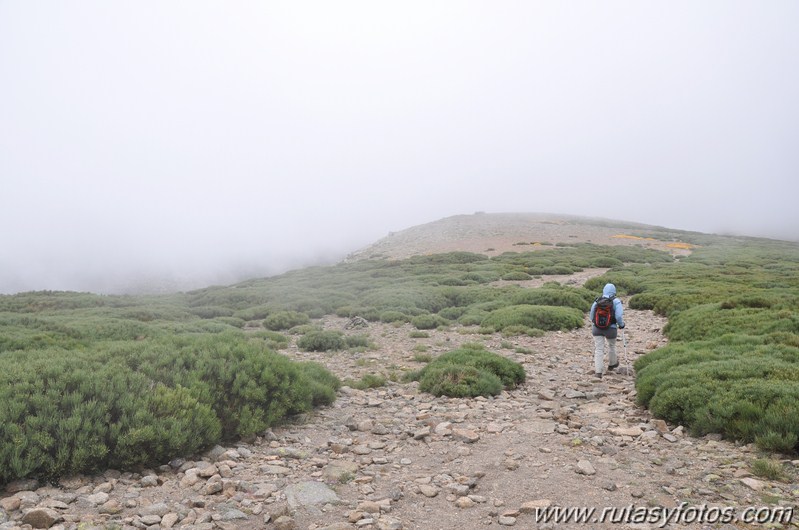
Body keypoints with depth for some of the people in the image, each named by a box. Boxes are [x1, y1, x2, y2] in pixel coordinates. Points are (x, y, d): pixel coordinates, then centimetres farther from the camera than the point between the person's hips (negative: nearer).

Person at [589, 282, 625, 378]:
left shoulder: (597, 301, 1)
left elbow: (591, 315, 6)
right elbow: (619, 316, -15)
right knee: (612, 346, 25)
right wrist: (621, 325, 4)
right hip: (610, 329, -1)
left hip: (597, 328, 1)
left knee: (598, 349, 3)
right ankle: (612, 364, 46)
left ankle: (598, 371, -5)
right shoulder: (616, 302, -8)